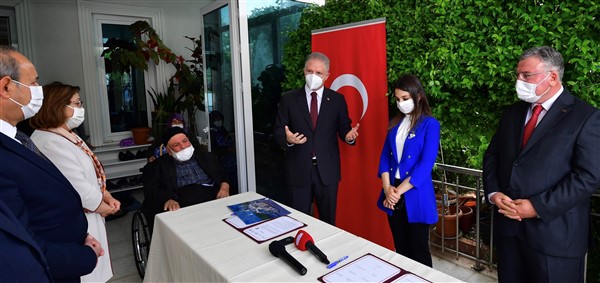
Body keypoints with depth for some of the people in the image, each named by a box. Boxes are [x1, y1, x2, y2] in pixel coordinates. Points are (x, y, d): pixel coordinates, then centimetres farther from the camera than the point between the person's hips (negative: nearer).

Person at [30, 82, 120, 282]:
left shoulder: (67, 136, 9)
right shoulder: (51, 143, -25)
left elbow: (91, 175, 12)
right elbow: (78, 187, -26)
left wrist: (107, 196, -1)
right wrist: (102, 206, -10)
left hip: (86, 217, 10)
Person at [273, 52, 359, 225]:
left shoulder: (337, 99, 3)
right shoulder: (289, 99, 1)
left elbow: (343, 128, 5)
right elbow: (278, 131, -1)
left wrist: (349, 135, -18)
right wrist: (287, 139, -22)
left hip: (327, 169, 1)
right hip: (298, 169, 0)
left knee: (328, 220, 15)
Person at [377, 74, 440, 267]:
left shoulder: (430, 124, -8)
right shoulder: (395, 123, 9)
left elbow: (426, 164, -15)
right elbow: (385, 155, 6)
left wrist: (399, 191, -16)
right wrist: (387, 188, -9)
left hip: (415, 196, -5)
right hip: (393, 194, 5)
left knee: (419, 250, 9)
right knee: (400, 249, 16)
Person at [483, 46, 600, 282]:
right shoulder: (512, 113, 12)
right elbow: (492, 155, 13)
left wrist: (538, 207, -17)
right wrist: (493, 193, -4)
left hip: (554, 232, -5)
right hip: (508, 224, 5)